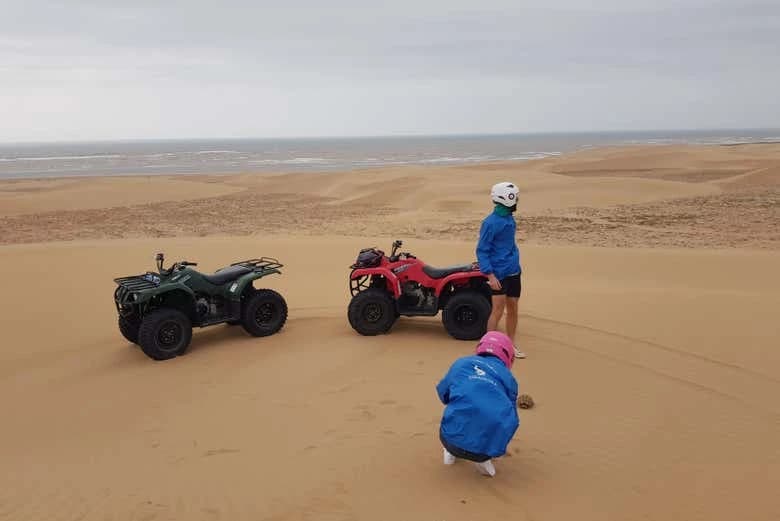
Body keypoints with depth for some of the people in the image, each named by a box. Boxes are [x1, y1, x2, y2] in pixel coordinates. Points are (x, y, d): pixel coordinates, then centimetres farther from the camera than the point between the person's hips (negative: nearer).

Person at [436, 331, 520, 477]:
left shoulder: (462, 363, 17)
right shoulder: (508, 377, 18)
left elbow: (443, 394, 28)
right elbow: (512, 419, 26)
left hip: (453, 439, 2)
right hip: (489, 445, -2)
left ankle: (452, 452, 20)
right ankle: (483, 458, 12)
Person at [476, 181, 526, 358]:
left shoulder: (509, 218, 10)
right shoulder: (491, 222, -14)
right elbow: (481, 251, -14)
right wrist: (490, 275, -21)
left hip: (514, 272, 8)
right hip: (499, 274, -8)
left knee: (513, 309, 11)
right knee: (498, 310, -8)